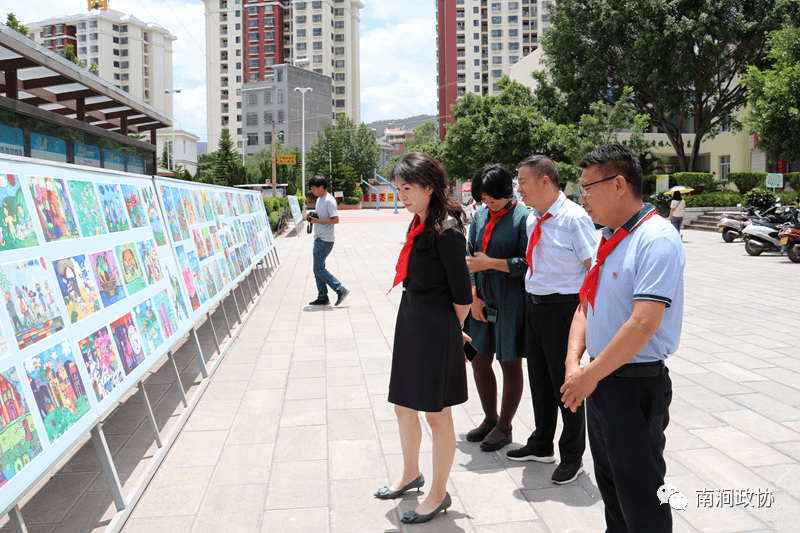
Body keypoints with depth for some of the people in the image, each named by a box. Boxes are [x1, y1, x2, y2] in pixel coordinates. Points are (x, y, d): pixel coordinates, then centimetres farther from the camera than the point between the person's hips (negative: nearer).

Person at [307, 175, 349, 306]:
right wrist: (312, 218, 6)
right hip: (318, 240, 10)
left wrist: (317, 221, -21)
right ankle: (322, 298, 17)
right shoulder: (319, 199, 16)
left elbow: (335, 220, -21)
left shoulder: (329, 200, -14)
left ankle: (341, 290, -5)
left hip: (325, 241, -10)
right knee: (318, 269, 10)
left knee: (319, 269, -11)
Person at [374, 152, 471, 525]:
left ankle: (439, 494, 24)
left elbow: (462, 295, -15)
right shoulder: (420, 225, 8)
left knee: (437, 414, 6)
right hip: (409, 324, 9)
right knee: (403, 406, 20)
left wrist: (451, 332, -1)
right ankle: (411, 475, 42)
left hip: (437, 330, -9)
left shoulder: (447, 231, -19)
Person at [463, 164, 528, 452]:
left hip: (510, 302, -6)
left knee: (510, 364, 6)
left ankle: (504, 427, 22)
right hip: (482, 299, 6)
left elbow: (527, 263, -14)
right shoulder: (480, 217, 9)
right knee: (479, 360, 12)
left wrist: (490, 262, -18)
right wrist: (473, 296, 0)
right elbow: (470, 257, 10)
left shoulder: (523, 217, -10)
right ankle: (490, 419, 32)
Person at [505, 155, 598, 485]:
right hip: (534, 306, 8)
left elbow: (594, 267, -14)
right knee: (539, 380, 19)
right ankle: (541, 445, 38)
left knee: (566, 384, 4)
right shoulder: (532, 219, 9)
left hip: (563, 308, -8)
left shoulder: (574, 218, -15)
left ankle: (572, 457, 22)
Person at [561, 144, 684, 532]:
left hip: (636, 387, -9)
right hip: (600, 380, 9)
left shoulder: (656, 239, -18)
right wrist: (573, 365, -3)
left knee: (640, 500, 5)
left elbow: (643, 324, -26)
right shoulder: (609, 237, 10)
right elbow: (586, 307, 12)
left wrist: (590, 377, -20)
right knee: (609, 485, 22)